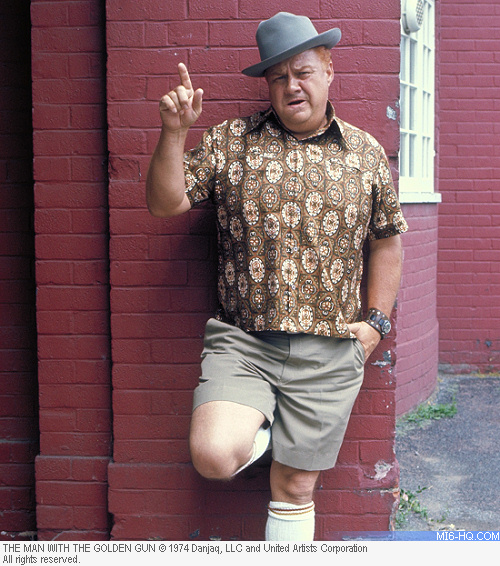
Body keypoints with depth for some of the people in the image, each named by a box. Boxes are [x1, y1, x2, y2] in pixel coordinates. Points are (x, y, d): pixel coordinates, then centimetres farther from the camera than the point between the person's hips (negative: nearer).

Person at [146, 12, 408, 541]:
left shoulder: (366, 153, 7)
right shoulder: (230, 141, 4)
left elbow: (387, 242, 15)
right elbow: (166, 203, 1)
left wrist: (376, 320, 7)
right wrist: (174, 132, -12)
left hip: (329, 356, 1)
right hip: (242, 343, 0)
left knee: (295, 489, 8)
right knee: (214, 457, -22)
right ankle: (259, 425, 13)